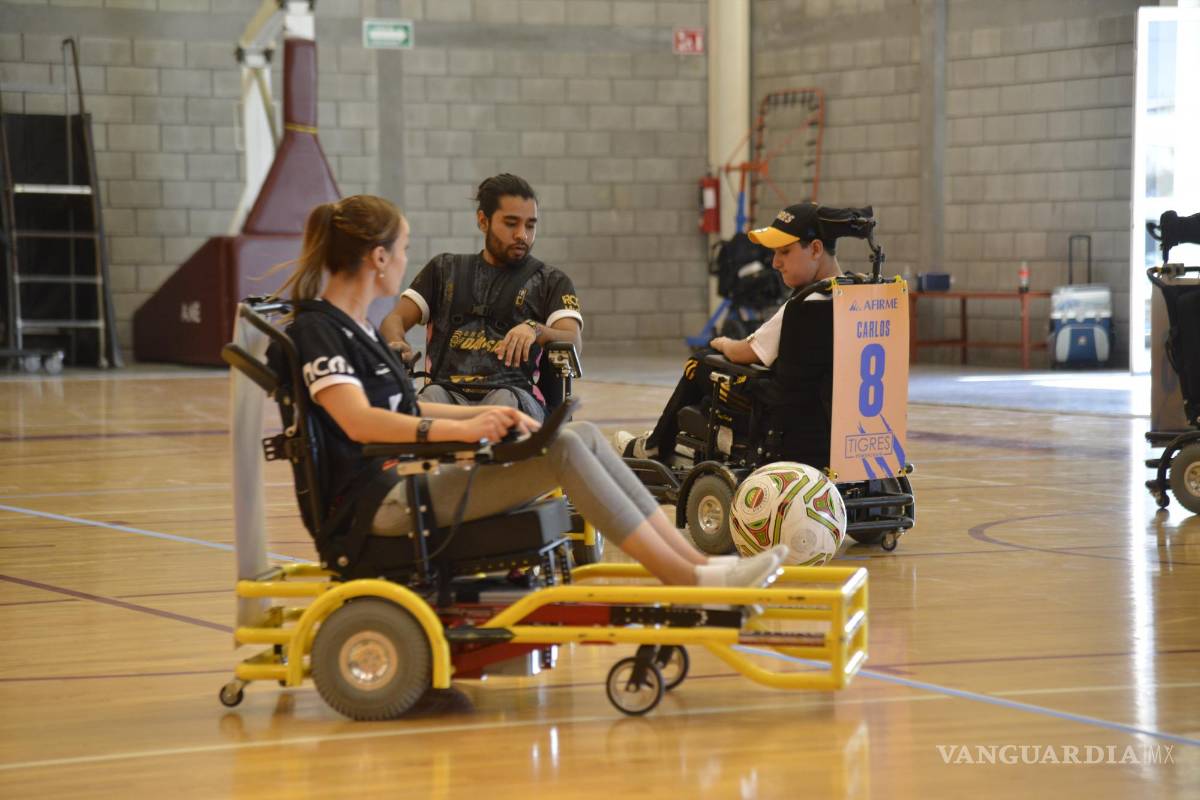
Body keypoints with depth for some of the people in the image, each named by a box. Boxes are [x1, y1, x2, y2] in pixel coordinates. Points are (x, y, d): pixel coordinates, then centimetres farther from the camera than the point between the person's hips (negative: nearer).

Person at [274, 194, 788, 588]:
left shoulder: (352, 327, 20)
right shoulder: (317, 329, -11)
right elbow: (359, 421, -26)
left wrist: (487, 414, 12)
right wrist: (458, 429, -34)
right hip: (383, 504, -10)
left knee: (585, 435, -2)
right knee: (564, 450, -21)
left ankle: (696, 562, -8)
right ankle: (684, 581, -19)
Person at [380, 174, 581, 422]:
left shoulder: (551, 281, 20)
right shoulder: (445, 269, 28)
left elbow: (573, 342, 3)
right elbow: (394, 320, 22)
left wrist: (535, 330, -21)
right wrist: (396, 346, -5)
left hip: (512, 391, -1)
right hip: (449, 391, 1)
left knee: (504, 401, -38)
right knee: (433, 395, -36)